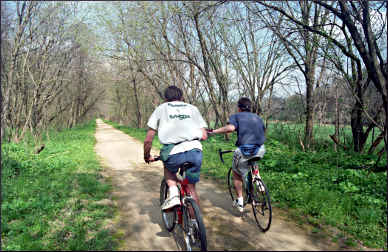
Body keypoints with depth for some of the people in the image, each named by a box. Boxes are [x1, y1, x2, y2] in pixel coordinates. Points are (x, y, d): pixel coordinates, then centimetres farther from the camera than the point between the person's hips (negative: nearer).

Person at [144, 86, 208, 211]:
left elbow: (148, 140, 13)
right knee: (191, 188, 20)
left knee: (168, 168, 32)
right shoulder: (193, 108, 23)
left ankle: (173, 194, 11)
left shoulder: (161, 108, 18)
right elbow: (204, 136, 14)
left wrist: (147, 156, 30)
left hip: (173, 153, -2)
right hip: (195, 151, 2)